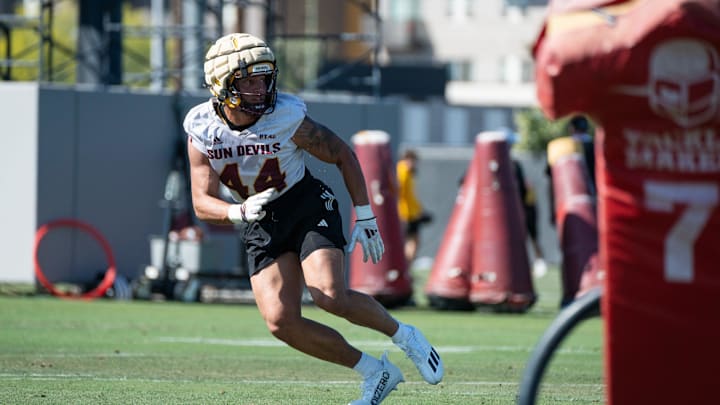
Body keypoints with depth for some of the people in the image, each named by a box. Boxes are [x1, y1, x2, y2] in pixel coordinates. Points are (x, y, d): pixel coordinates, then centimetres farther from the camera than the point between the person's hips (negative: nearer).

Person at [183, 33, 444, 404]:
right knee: (281, 323, -10)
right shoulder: (202, 129, -12)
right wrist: (240, 212, -36)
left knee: (331, 297, -25)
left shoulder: (287, 118, -19)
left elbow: (342, 155, -4)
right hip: (261, 226, 4)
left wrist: (364, 217, -5)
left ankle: (403, 335, 3)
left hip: (307, 207, -4)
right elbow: (202, 203, -14)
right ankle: (375, 372, 4)